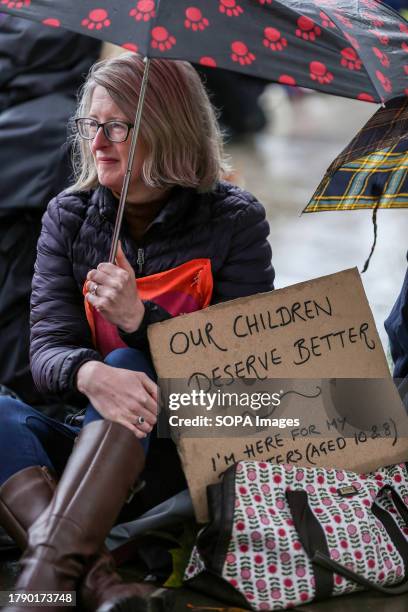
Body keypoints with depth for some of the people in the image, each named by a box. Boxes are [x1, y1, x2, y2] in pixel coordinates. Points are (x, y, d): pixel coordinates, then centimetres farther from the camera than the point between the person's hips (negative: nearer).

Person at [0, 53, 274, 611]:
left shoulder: (235, 219, -3)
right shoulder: (69, 216, 4)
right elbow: (46, 348, -5)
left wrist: (140, 318, -24)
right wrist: (89, 376, -31)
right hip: (91, 439, 3)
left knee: (132, 364, -32)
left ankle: (48, 564, -45)